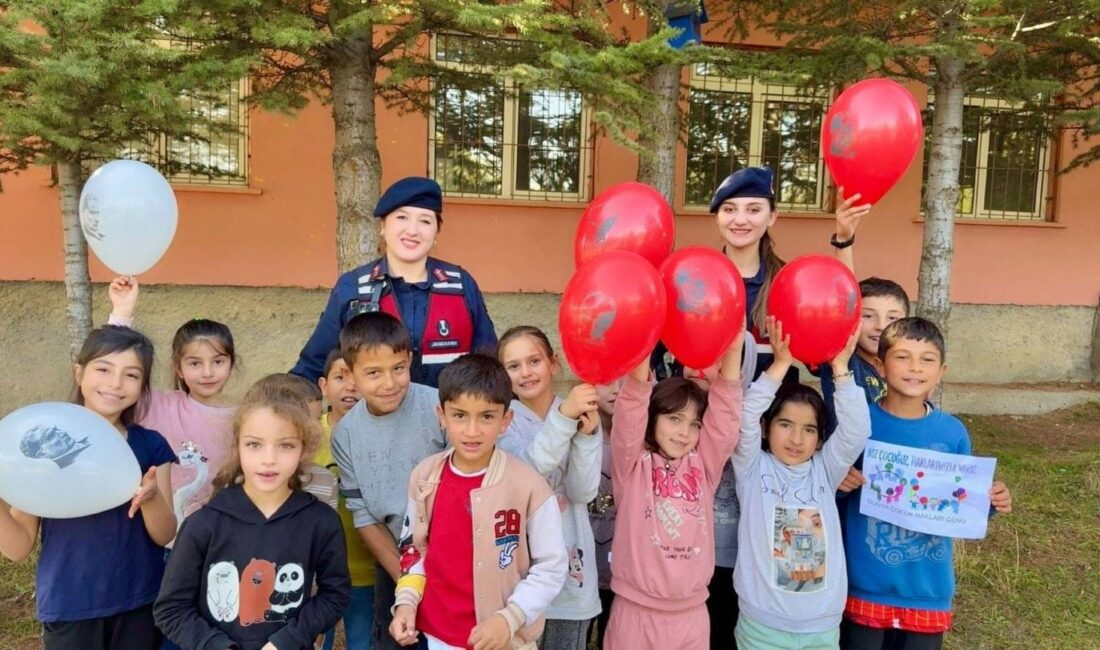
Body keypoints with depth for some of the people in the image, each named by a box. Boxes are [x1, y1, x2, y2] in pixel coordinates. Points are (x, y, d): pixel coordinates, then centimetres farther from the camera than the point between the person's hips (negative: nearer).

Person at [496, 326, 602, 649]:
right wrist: (562, 417, -36)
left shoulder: (582, 415, 1)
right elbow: (528, 467, -24)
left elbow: (583, 492, -9)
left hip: (571, 559, 3)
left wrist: (587, 434, -23)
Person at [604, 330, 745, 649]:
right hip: (636, 613, -3)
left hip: (692, 614, 3)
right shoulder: (634, 464, -3)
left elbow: (725, 411, -4)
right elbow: (631, 410, -17)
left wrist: (733, 348, -14)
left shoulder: (703, 464, 5)